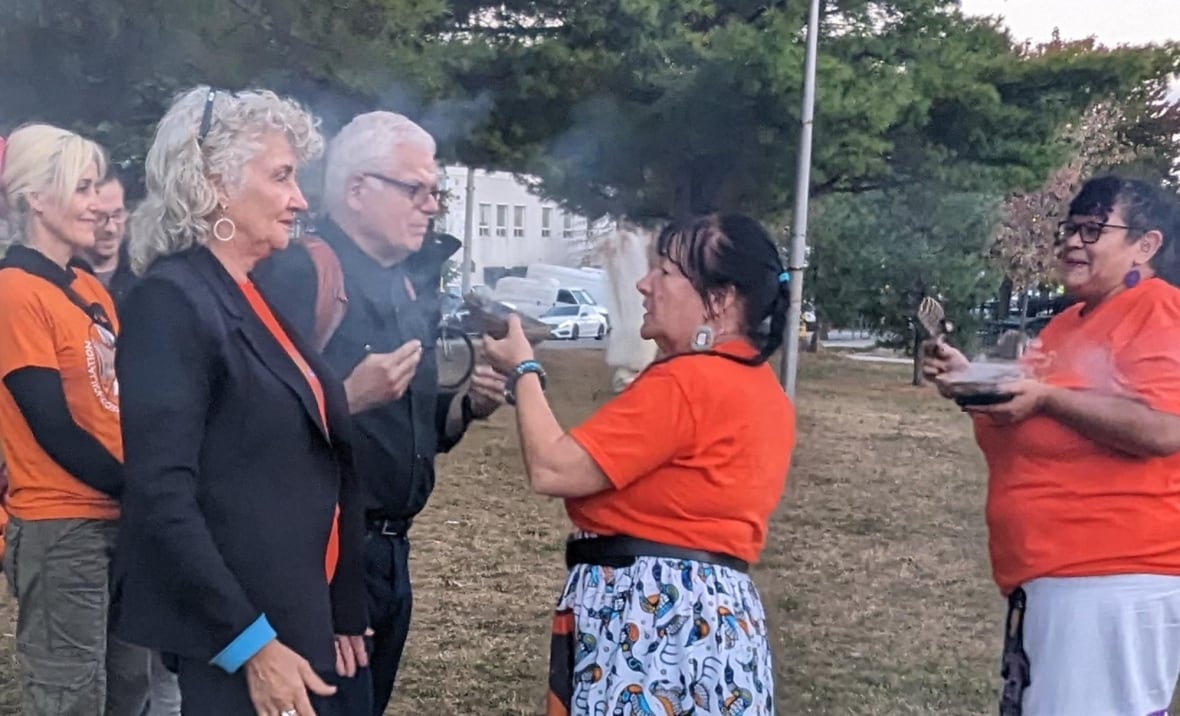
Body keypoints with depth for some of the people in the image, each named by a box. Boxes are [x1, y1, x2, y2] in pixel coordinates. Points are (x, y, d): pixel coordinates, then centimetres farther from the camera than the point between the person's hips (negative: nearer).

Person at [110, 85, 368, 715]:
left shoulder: (264, 299, 10)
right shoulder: (170, 299, -15)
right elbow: (162, 497, -22)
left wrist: (341, 612, 13)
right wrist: (250, 643, -21)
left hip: (297, 620, 8)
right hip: (227, 643, -8)